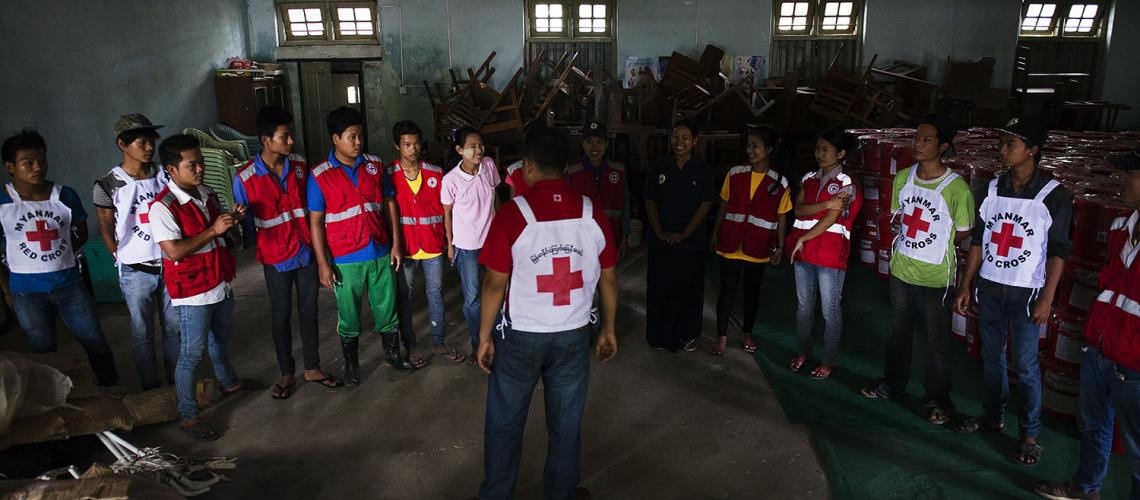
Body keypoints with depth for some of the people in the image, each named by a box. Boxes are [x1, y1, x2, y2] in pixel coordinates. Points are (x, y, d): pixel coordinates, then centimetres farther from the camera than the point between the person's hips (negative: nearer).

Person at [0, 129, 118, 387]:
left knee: (96, 343, 9)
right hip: (27, 292, -1)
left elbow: (81, 233, 10)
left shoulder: (65, 196, -5)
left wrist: (54, 256, 0)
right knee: (44, 353, 15)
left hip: (69, 285, 1)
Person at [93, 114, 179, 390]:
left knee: (174, 328, 12)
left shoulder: (164, 175, 0)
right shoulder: (107, 186, -9)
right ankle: (151, 389, 25)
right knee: (143, 334, 10)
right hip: (136, 272, -3)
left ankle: (177, 382, 28)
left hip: (170, 265, 3)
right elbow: (106, 230, 0)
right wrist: (125, 263, 4)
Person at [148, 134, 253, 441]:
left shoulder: (208, 194, 5)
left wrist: (233, 220, -5)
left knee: (221, 338, 26)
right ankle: (188, 415, 14)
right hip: (192, 291, -8)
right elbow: (174, 251, -26)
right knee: (193, 353, 1)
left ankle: (228, 382, 48)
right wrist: (213, 230, -27)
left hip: (222, 283, 8)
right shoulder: (163, 207, -20)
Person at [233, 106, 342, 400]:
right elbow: (246, 224, -2)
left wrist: (314, 241, 6)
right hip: (276, 259, -3)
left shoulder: (300, 166, -2)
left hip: (307, 252, 3)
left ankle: (312, 368, 27)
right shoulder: (245, 178, -12)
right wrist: (263, 246, 3)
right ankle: (287, 374, 26)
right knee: (281, 317, 10)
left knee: (309, 311, 12)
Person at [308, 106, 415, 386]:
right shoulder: (320, 176, -8)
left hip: (380, 254, 3)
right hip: (346, 260, -3)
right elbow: (315, 222, -6)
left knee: (387, 307, 15)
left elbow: (389, 203, 8)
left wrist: (396, 243, 4)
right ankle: (351, 364, 31)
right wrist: (323, 263, -9)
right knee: (349, 316, 12)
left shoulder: (374, 165, 1)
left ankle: (392, 353, 35)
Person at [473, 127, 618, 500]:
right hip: (574, 337, 3)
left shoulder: (513, 213, -15)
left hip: (521, 337, -2)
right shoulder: (592, 214, -6)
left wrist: (484, 337, 0)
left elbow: (495, 284, -12)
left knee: (505, 424, 17)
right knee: (566, 426, 16)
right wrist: (608, 329, 15)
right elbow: (608, 280, 2)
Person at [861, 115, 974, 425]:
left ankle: (937, 399, 25)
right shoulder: (903, 178, -1)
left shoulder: (956, 188, -17)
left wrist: (934, 248, 1)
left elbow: (963, 233, -6)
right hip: (901, 270, 5)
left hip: (935, 276, -5)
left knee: (936, 341, 8)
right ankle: (892, 383, 38)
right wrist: (914, 242, 3)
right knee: (899, 331, 20)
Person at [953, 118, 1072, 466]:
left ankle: (1030, 434, 15)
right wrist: (966, 286, 6)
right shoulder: (993, 187, 3)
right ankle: (992, 415, 31)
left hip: (1025, 294, -4)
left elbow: (1058, 251, -7)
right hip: (990, 288, 4)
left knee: (1025, 366, 1)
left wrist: (1047, 298, -10)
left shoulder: (1053, 195, -9)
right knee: (991, 357, 15)